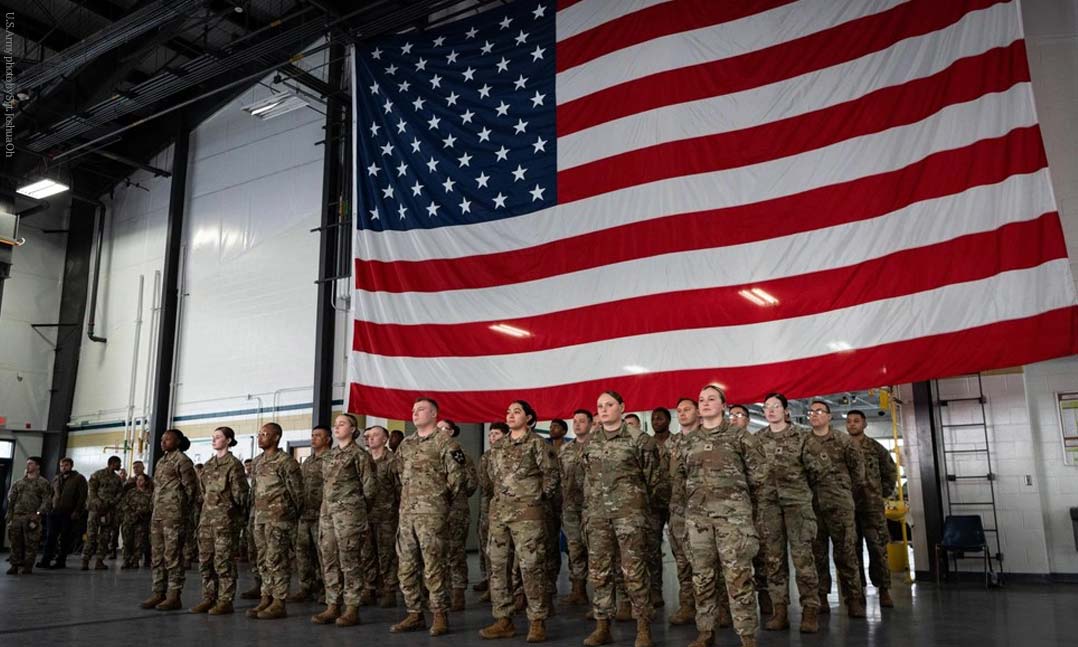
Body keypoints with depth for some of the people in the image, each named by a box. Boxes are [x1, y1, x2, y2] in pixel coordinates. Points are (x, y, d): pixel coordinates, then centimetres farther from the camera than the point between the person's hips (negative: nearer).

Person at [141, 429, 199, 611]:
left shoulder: (182, 460, -6)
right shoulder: (161, 461, 18)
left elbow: (190, 488, -6)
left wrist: (182, 510, -2)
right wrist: (156, 509, 14)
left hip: (174, 514, -8)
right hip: (158, 514, 8)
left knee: (173, 555, -6)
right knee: (157, 555, 10)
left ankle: (174, 596, -3)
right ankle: (159, 593, 16)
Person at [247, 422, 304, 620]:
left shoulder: (286, 461, -9)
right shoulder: (257, 462, 15)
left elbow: (296, 491, -8)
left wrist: (291, 515, -4)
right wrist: (256, 513, 17)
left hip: (278, 517, -8)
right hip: (260, 517, 8)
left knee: (277, 560, -6)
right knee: (263, 561, 11)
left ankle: (279, 603, -1)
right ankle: (266, 598, 18)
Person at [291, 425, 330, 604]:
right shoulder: (307, 461, 20)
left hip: (320, 514, -8)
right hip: (304, 514, 8)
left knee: (322, 552, -2)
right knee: (302, 551, 9)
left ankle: (323, 589, 6)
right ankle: (306, 588, 17)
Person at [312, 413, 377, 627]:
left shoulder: (358, 454, -4)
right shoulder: (330, 455, 16)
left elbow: (369, 485, -4)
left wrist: (356, 506, 4)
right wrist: (327, 506, 15)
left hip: (349, 511, -7)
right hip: (327, 511, 7)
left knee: (349, 560, -5)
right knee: (328, 560, 8)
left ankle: (352, 609, 0)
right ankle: (333, 606, 15)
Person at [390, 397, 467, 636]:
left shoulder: (444, 442, -4)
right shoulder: (405, 444, 16)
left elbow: (456, 476, -7)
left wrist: (440, 499, 1)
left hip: (432, 512, -7)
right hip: (406, 511, 7)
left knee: (433, 567, -5)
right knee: (406, 567, 8)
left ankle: (440, 615, 4)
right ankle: (415, 614, 18)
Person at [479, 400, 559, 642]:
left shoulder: (537, 443, -3)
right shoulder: (498, 447, 15)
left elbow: (551, 474, -2)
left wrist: (540, 497, -2)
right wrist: (500, 498, 15)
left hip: (528, 512, -6)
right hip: (499, 511, 7)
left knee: (531, 566, -7)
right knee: (498, 566, 7)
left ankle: (537, 622, 1)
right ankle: (504, 620, 15)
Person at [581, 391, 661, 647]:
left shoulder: (638, 439, -5)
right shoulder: (590, 442, 11)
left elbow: (652, 476, 3)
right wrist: (588, 509, 14)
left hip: (629, 511, -5)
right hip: (597, 513, 5)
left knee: (634, 571, -4)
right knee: (598, 571, 6)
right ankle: (602, 626, 15)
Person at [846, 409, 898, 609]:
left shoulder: (876, 448, 6)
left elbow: (891, 472, 13)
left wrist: (885, 492, 7)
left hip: (873, 505, -1)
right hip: (848, 506, 1)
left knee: (878, 547, -4)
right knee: (853, 549, 5)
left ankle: (884, 589, 3)